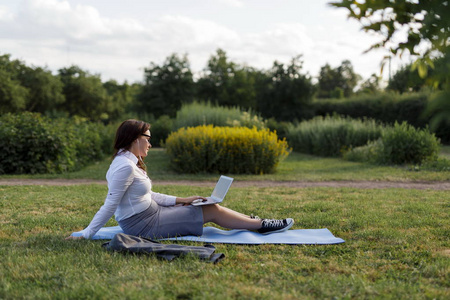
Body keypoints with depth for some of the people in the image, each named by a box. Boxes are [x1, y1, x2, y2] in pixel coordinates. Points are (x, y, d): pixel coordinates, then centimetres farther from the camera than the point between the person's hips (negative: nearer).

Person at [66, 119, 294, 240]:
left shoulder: (129, 162, 10)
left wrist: (180, 200, 10)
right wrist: (86, 235, -21)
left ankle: (252, 222, 19)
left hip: (149, 214, 10)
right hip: (142, 225, -10)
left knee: (210, 207, 11)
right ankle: (262, 225, 6)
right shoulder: (125, 166, -22)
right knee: (212, 211, -6)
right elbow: (110, 205, -21)